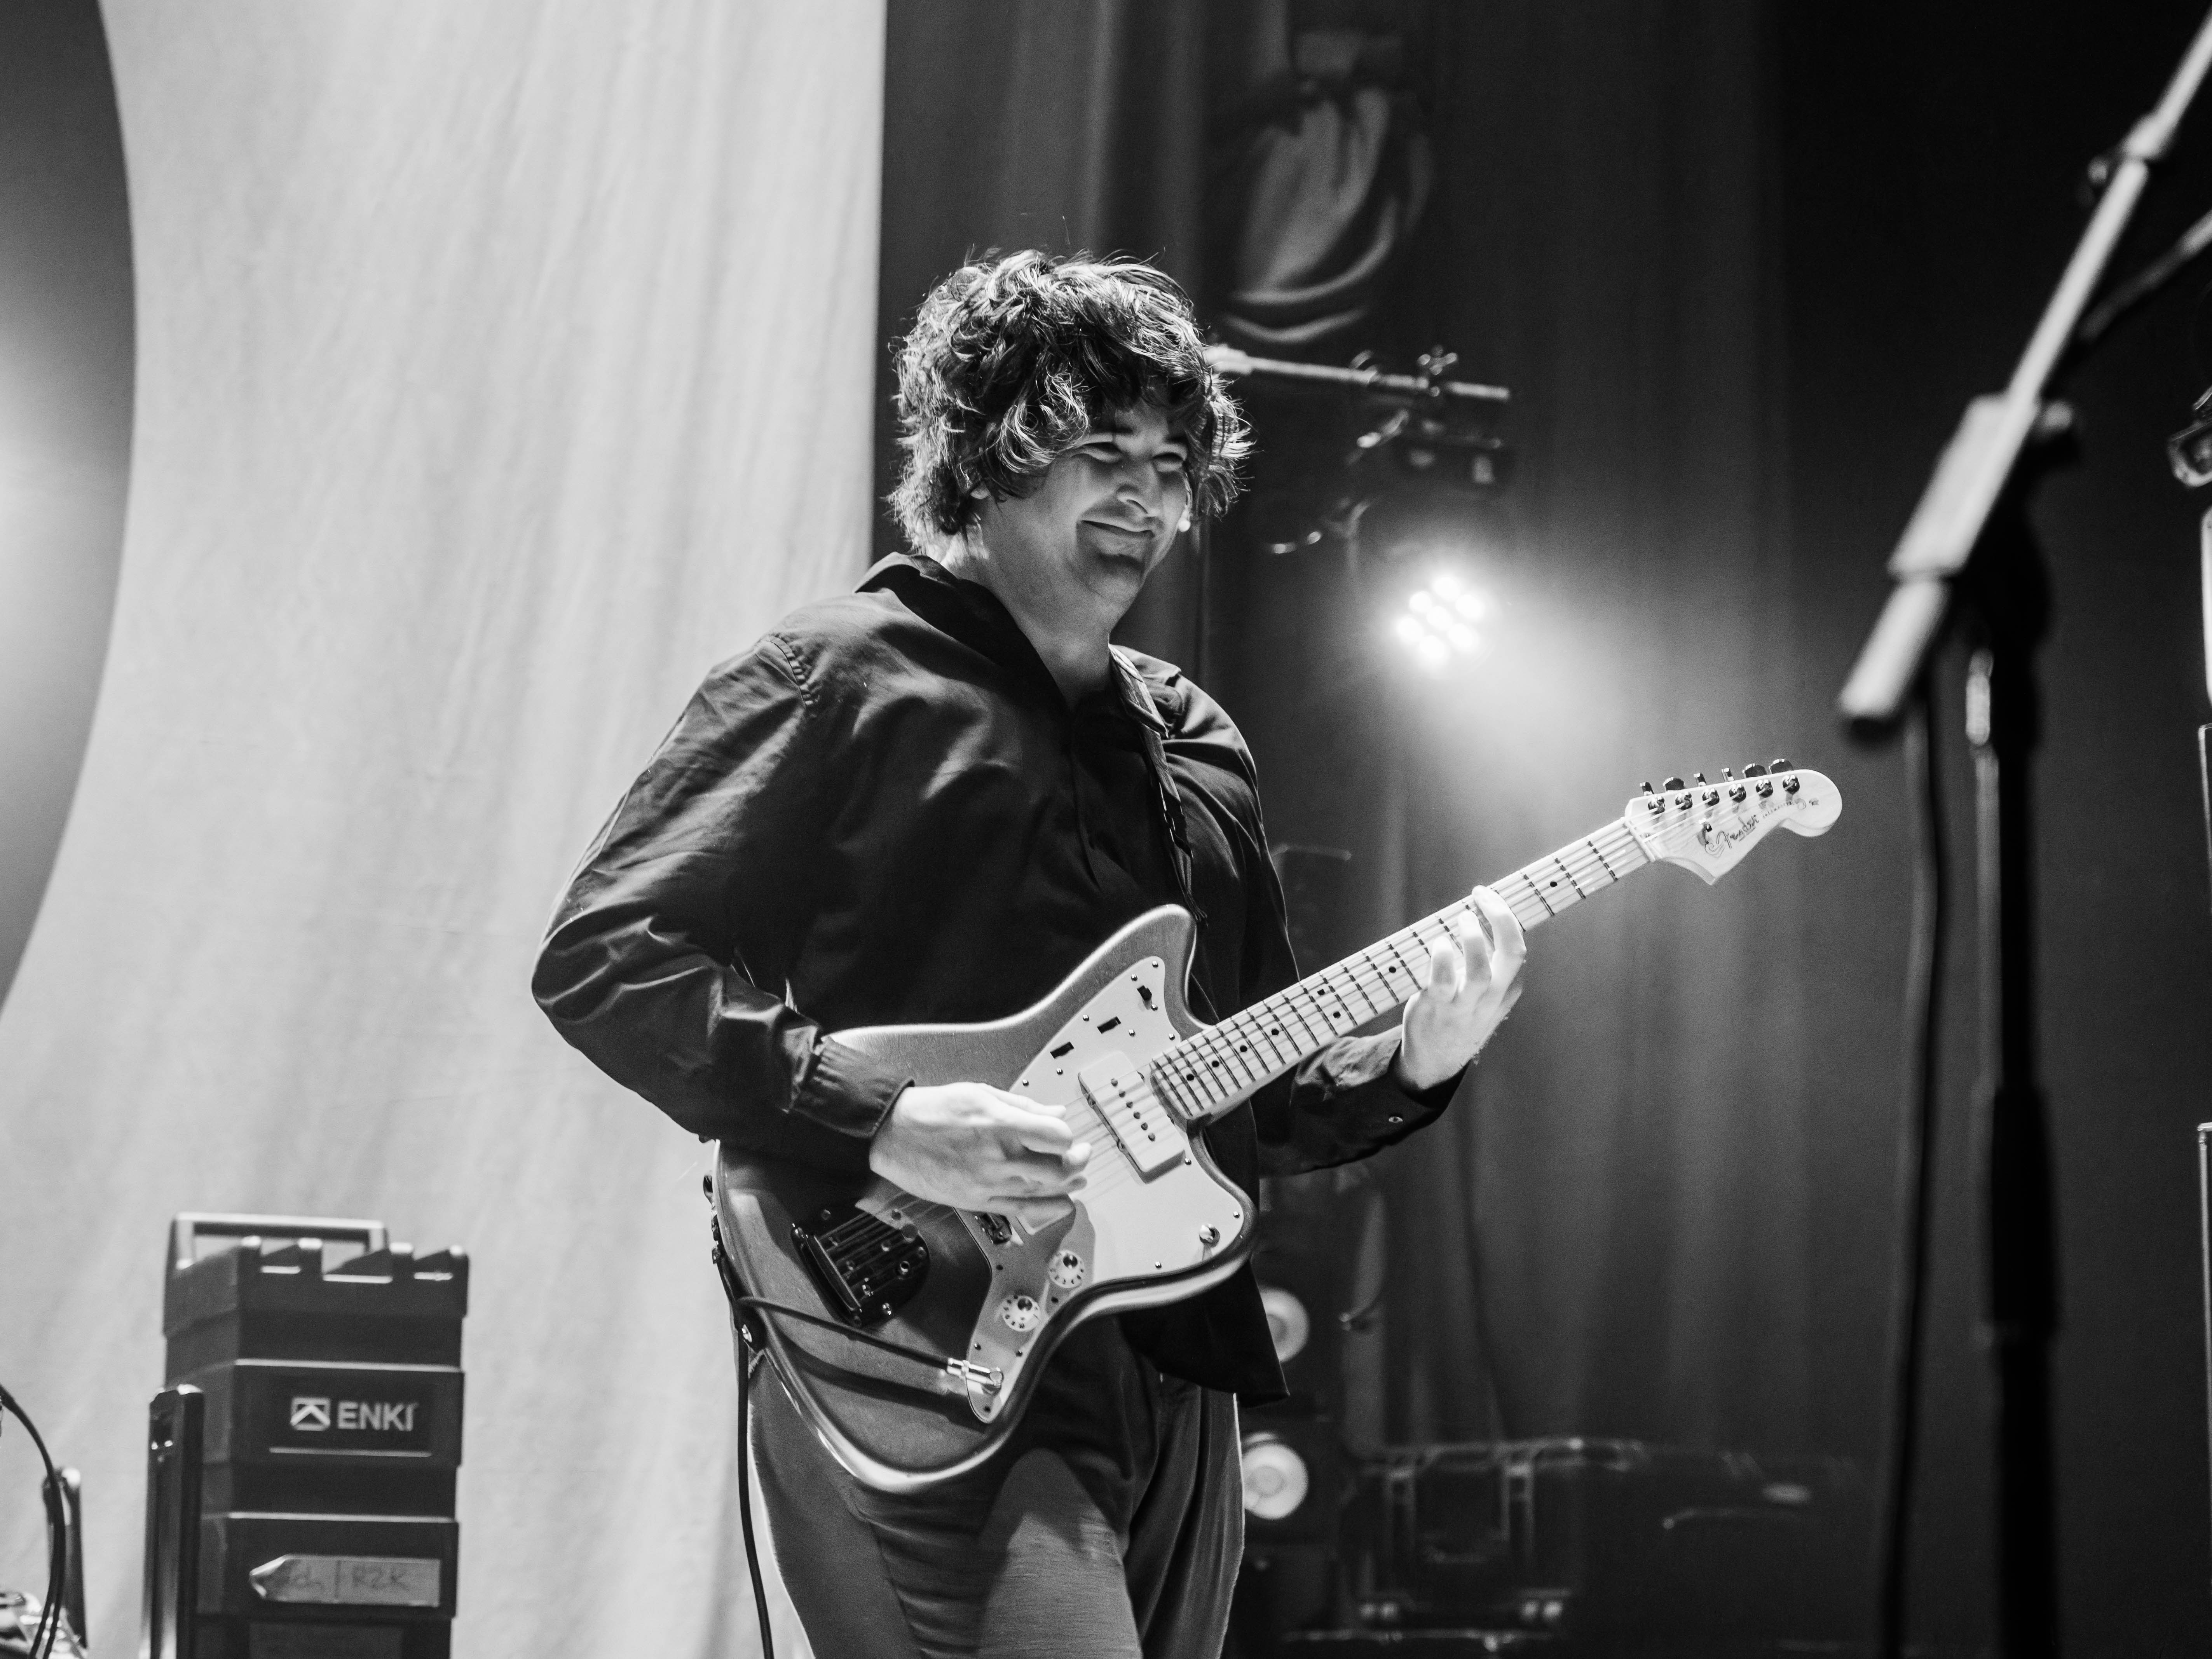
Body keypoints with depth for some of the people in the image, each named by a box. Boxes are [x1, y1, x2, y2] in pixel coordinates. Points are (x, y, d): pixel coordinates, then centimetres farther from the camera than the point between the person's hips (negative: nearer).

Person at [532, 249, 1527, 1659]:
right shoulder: (841, 684, -3)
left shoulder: (1195, 747, 19)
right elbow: (601, 958, -11)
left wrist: (1406, 1068, 2)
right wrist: (876, 1117, -20)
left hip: (1177, 1380, 8)